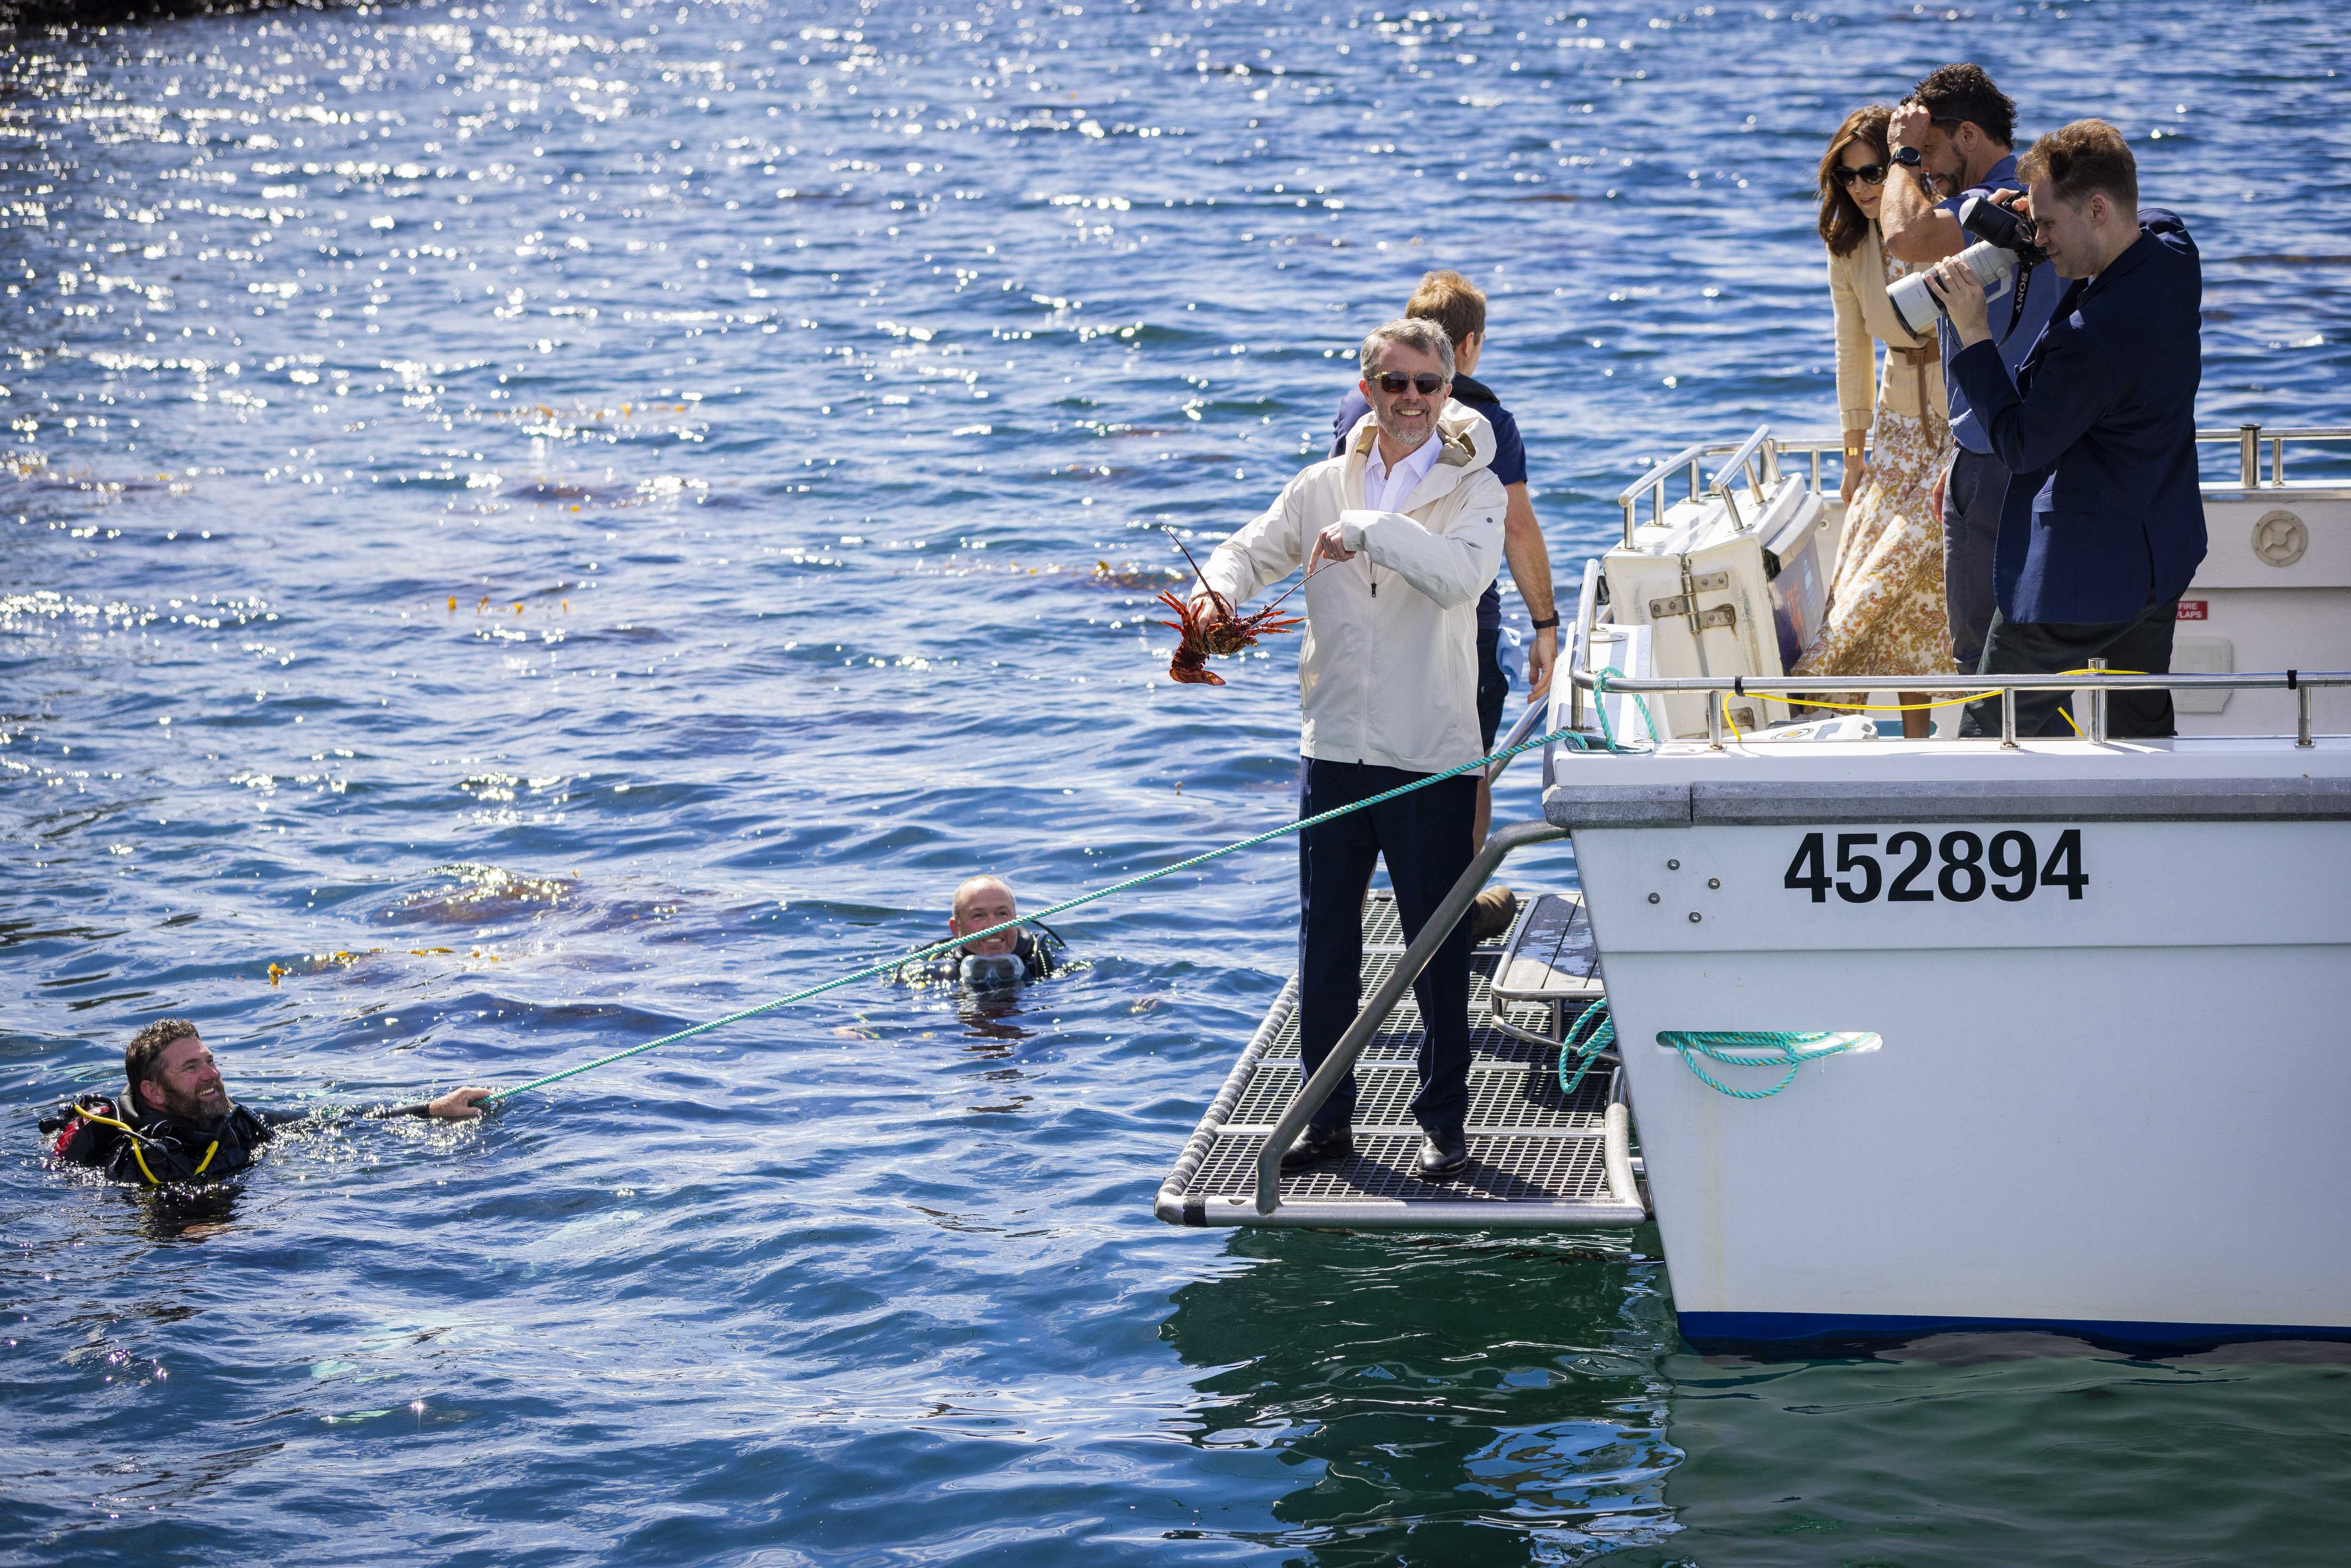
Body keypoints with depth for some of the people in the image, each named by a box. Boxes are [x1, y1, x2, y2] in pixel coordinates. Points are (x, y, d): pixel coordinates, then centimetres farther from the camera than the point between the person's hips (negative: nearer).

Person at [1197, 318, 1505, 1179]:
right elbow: (1251, 552, 6)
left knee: (1437, 945, 3)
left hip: (1430, 755, -3)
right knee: (1324, 941, 9)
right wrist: (1214, 593, -16)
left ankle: (1443, 1118, 17)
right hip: (1334, 751, 3)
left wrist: (1370, 531, -27)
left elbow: (1463, 574, -20)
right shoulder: (1324, 487, 8)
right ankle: (1328, 1117, 21)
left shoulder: (1472, 490, -3)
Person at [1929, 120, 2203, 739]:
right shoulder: (2176, 254, -5)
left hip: (2079, 582, -9)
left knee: (1994, 733, 4)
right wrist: (2049, 213, 2)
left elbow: (2021, 446, -18)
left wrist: (1973, 334, -17)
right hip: (2164, 557, 9)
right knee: (2144, 730, 18)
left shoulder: (2090, 339, -31)